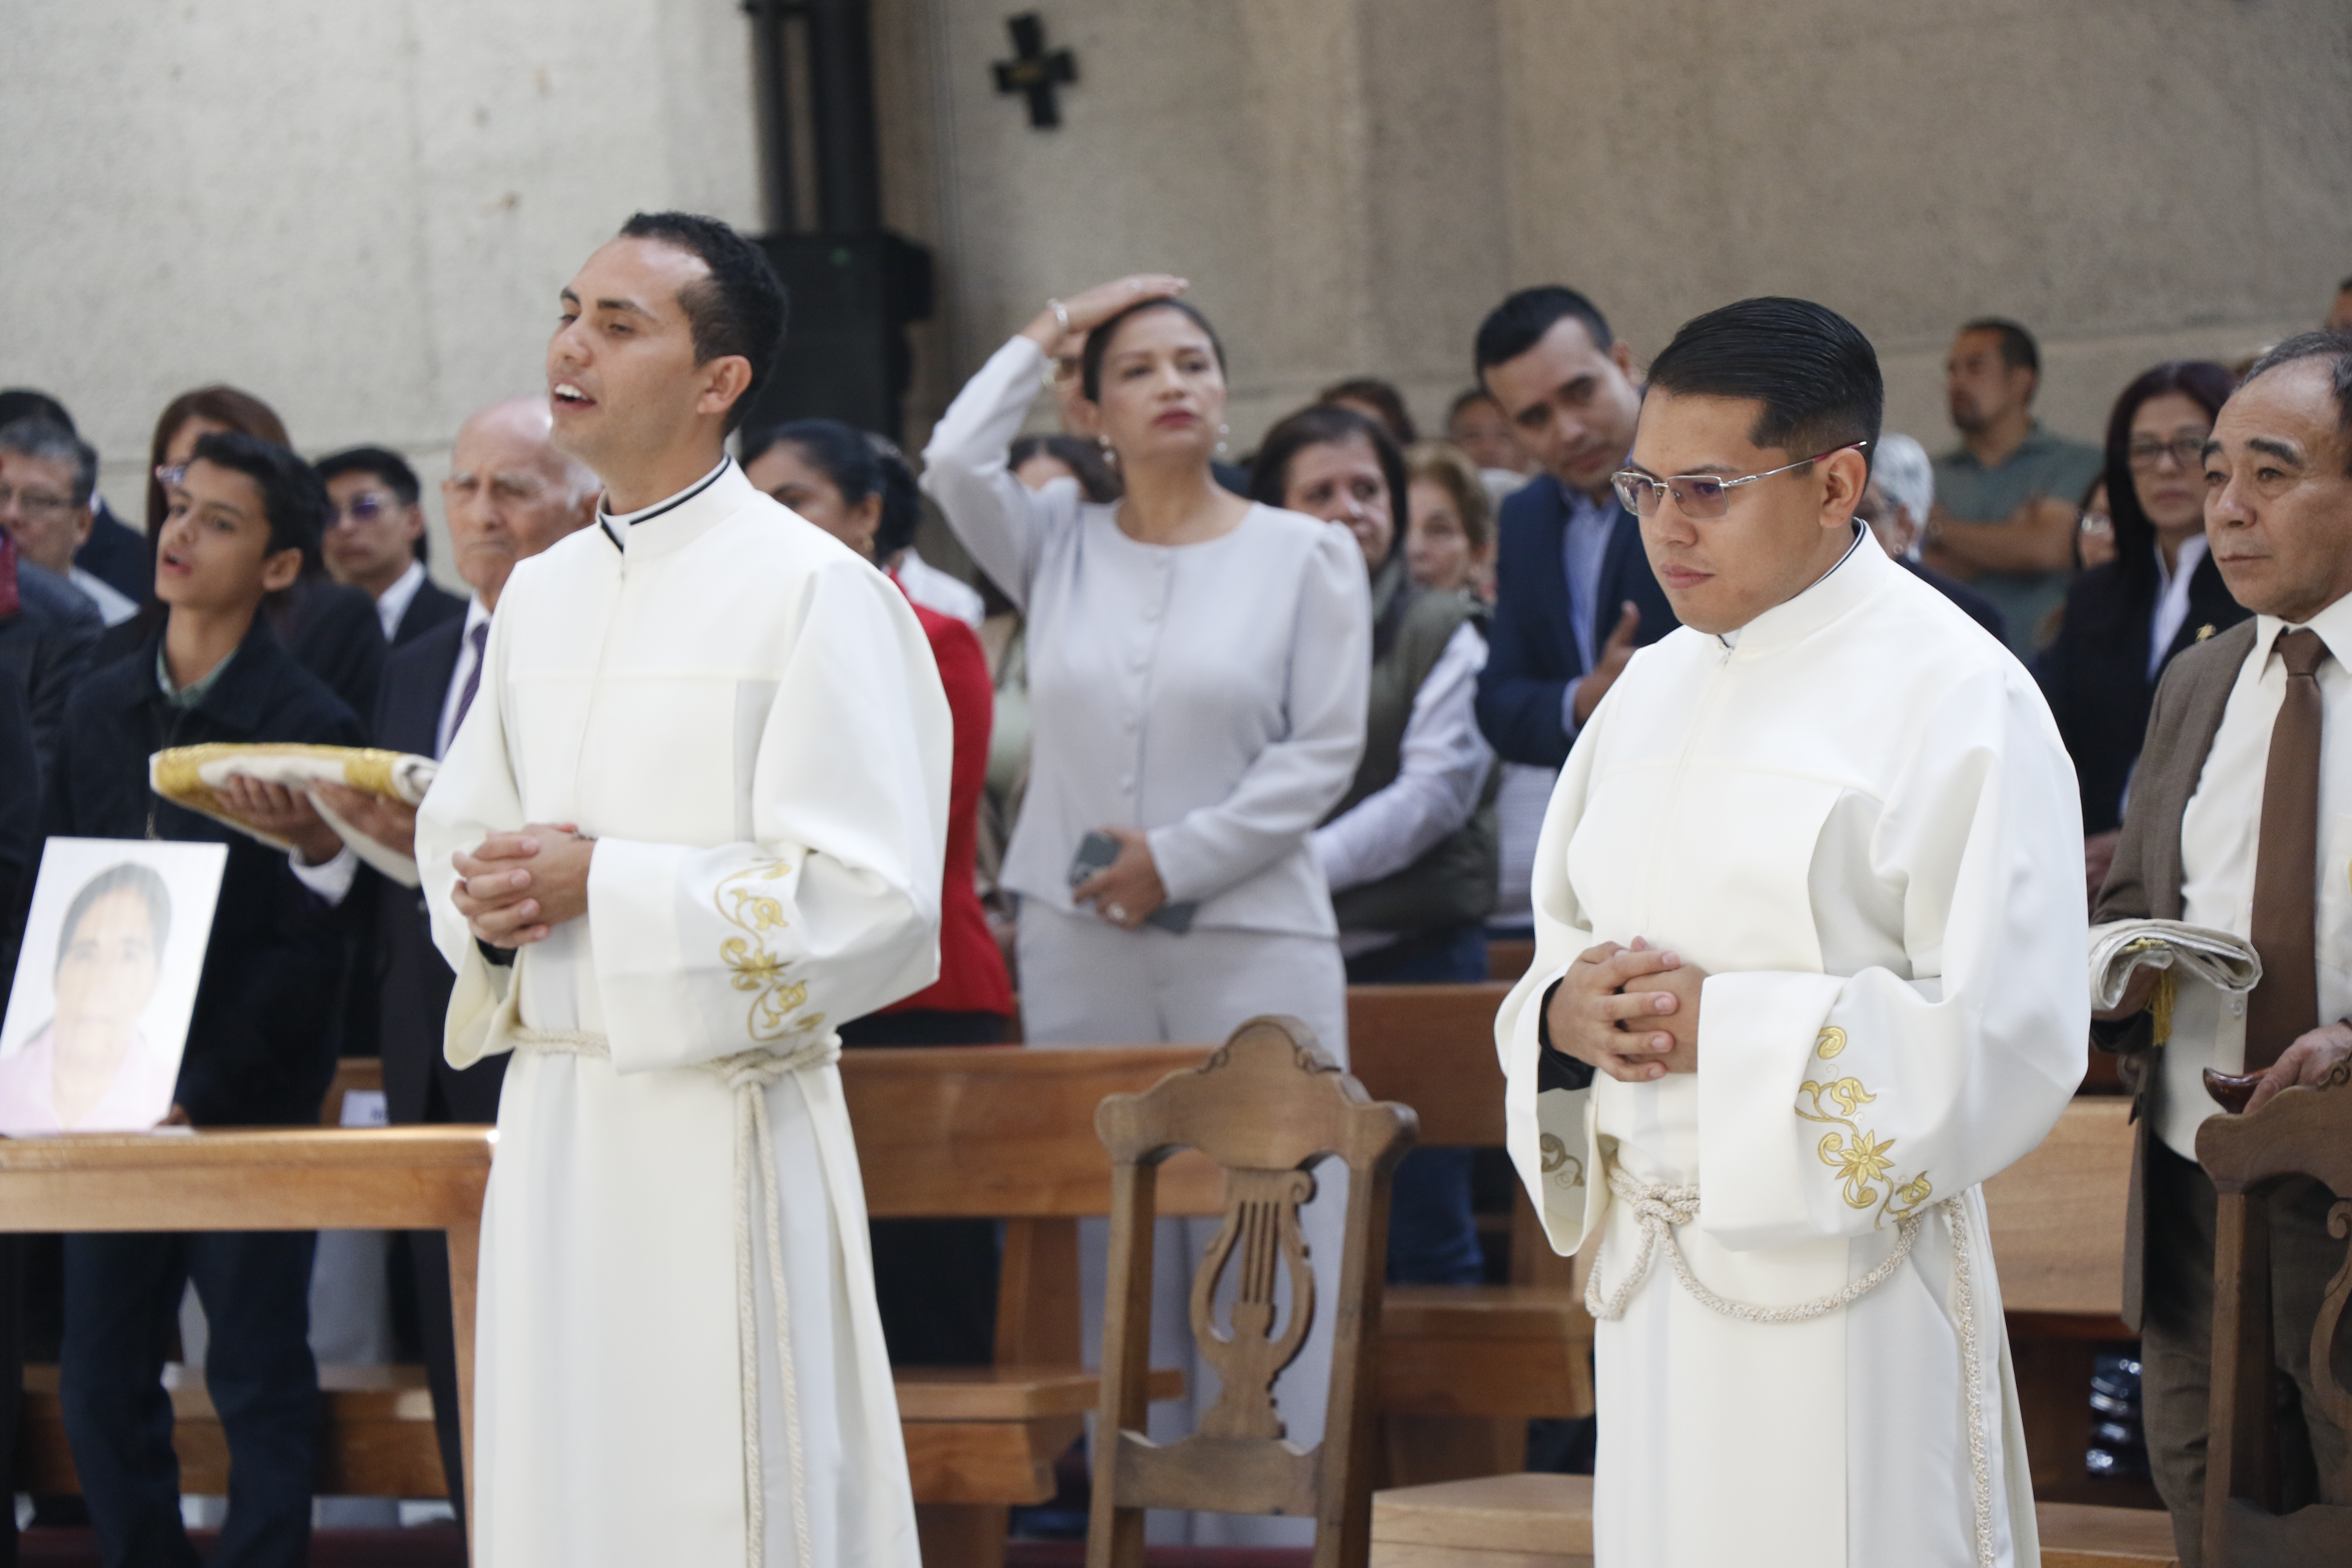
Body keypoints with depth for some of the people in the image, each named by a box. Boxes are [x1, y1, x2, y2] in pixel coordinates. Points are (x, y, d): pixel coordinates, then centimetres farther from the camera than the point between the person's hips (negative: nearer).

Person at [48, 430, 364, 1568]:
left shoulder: (312, 725, -7)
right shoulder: (101, 710, 10)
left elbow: (310, 946, -11)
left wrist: (201, 1089, -15)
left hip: (247, 1110, -5)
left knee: (259, 1384, 1)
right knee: (100, 1382, 7)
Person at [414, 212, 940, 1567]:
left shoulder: (815, 594, -9)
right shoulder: (542, 595, 13)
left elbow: (876, 901, -15)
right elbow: (458, 829, 23)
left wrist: (606, 886, -16)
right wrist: (492, 903, -1)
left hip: (723, 1130, -7)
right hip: (549, 1114, 7)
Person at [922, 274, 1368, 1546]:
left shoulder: (1306, 556, 2)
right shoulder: (1059, 546, 8)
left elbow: (1323, 752, -3)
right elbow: (954, 464, -10)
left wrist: (1178, 859, -9)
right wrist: (1048, 331, 0)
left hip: (1253, 947, -2)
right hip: (1080, 955, 2)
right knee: (1113, 1268, 5)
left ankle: (1263, 1527, 0)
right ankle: (1137, 1526, 11)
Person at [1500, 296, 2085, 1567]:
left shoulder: (1958, 699, -9)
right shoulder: (1657, 685, 13)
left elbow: (2011, 1036, -15)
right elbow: (1563, 934, 19)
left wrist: (1728, 1030, -17)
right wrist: (1567, 1008, -4)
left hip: (1838, 1284, -6)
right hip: (1655, 1272, 6)